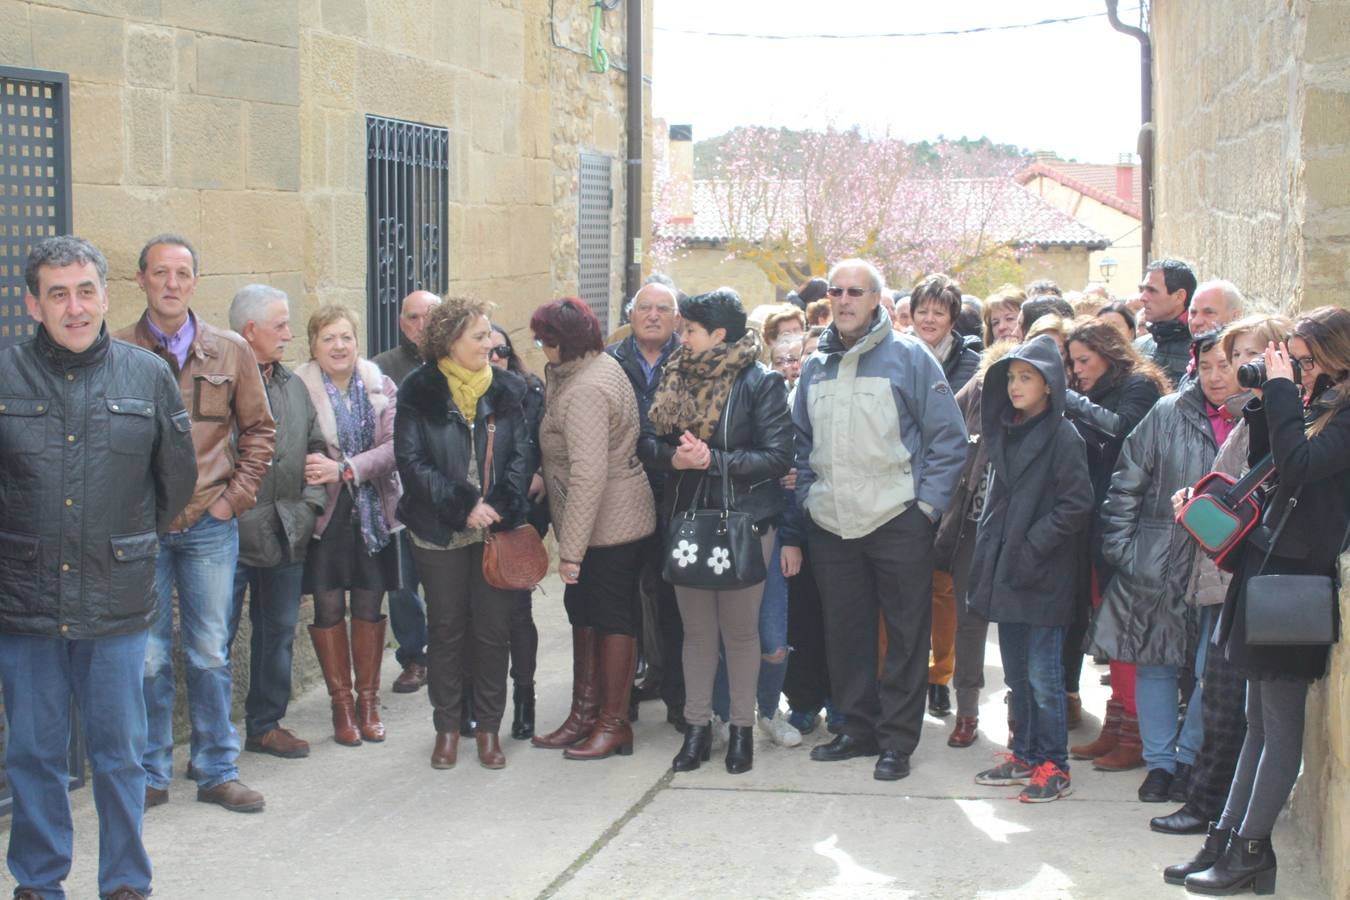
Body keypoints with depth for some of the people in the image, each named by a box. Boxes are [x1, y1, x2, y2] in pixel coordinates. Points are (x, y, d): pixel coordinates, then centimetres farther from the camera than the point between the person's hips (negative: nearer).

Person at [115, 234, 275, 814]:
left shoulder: (230, 352, 5)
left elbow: (258, 430, 11)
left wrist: (236, 496, 2)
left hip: (210, 525, 2)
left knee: (210, 653, 8)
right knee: (148, 657, 3)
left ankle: (217, 771, 18)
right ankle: (151, 774, 15)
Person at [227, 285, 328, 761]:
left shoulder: (293, 387, 13)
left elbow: (315, 448, 18)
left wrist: (311, 503, 7)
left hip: (286, 536, 7)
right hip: (228, 536, -7)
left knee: (278, 632, 15)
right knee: (217, 637, -1)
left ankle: (266, 724, 28)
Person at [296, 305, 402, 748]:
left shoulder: (381, 387, 3)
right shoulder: (299, 388, -5)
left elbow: (394, 446, -7)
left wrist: (345, 469, -18)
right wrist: (314, 473, -26)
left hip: (373, 509, 2)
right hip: (325, 513, -2)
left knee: (369, 604, 8)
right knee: (328, 605, 1)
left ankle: (368, 699, 20)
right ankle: (341, 703, 13)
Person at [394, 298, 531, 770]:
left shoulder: (508, 389, 3)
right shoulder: (420, 392, -4)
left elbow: (522, 453, -1)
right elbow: (411, 461, -10)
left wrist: (499, 506, -15)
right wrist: (463, 506, -16)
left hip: (497, 530, 2)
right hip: (441, 532, -1)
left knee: (493, 629, 5)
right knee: (446, 629, 9)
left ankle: (488, 726, 18)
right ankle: (447, 727, 20)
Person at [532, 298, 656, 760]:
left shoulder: (585, 391, -23)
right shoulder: (600, 365, 8)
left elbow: (588, 477, -27)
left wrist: (571, 549, -25)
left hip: (610, 525, -10)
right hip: (614, 520, 10)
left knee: (612, 615, 1)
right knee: (584, 612, 16)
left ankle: (614, 722, 12)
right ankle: (586, 713, 25)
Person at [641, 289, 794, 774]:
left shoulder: (760, 383, -9)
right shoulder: (677, 377, 7)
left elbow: (778, 457, -14)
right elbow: (647, 440, 6)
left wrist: (713, 460, -21)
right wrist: (674, 457, -16)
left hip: (745, 521, -5)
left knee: (741, 629, 5)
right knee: (696, 628, 11)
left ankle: (743, 728, 17)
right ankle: (696, 726, 20)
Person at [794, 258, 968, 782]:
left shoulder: (909, 356, -5)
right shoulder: (816, 365, 11)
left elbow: (947, 439, -5)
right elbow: (802, 441, 20)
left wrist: (926, 504, -10)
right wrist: (807, 497, 8)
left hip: (897, 522, -5)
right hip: (831, 524, 5)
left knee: (906, 634, 2)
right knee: (845, 631, 11)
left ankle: (898, 738, 10)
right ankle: (857, 728, 23)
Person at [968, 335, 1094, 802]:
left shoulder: (1063, 437, -10)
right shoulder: (1003, 431, 12)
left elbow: (1077, 504, -14)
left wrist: (1032, 546, -16)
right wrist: (989, 547, 9)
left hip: (1042, 578, -7)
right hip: (1005, 571, 7)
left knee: (1043, 676, -3)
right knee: (1016, 674, 14)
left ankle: (1053, 768, 4)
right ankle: (1024, 755, 25)